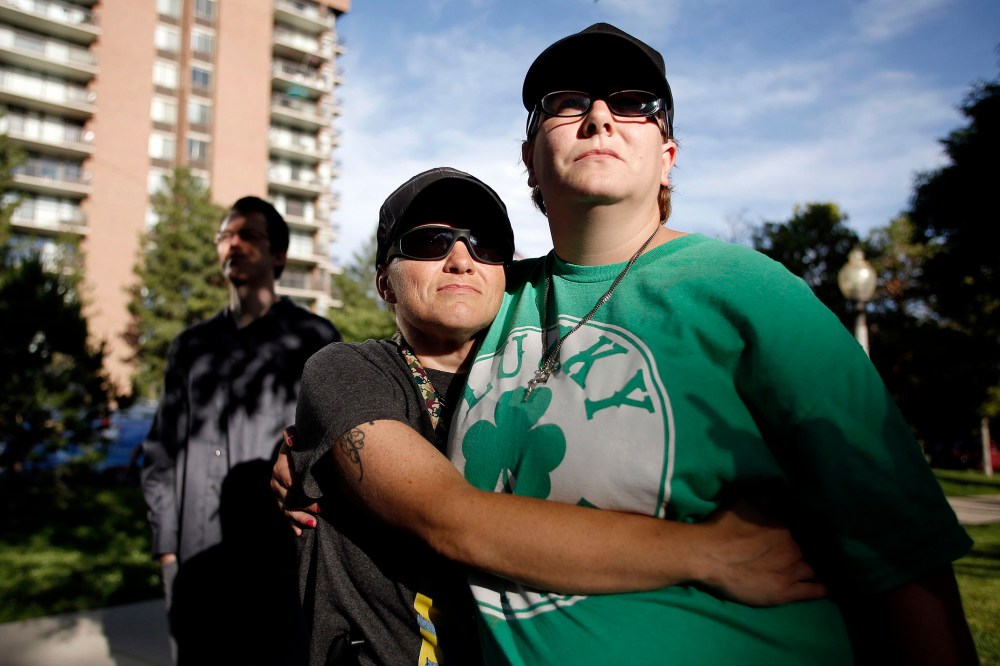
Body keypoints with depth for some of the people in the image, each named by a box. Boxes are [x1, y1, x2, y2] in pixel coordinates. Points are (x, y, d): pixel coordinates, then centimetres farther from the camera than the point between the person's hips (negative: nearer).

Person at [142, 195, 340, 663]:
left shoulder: (312, 339, 1)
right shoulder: (191, 346, 12)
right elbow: (161, 450, 13)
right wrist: (166, 547, 5)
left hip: (280, 565, -3)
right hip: (193, 569, 4)